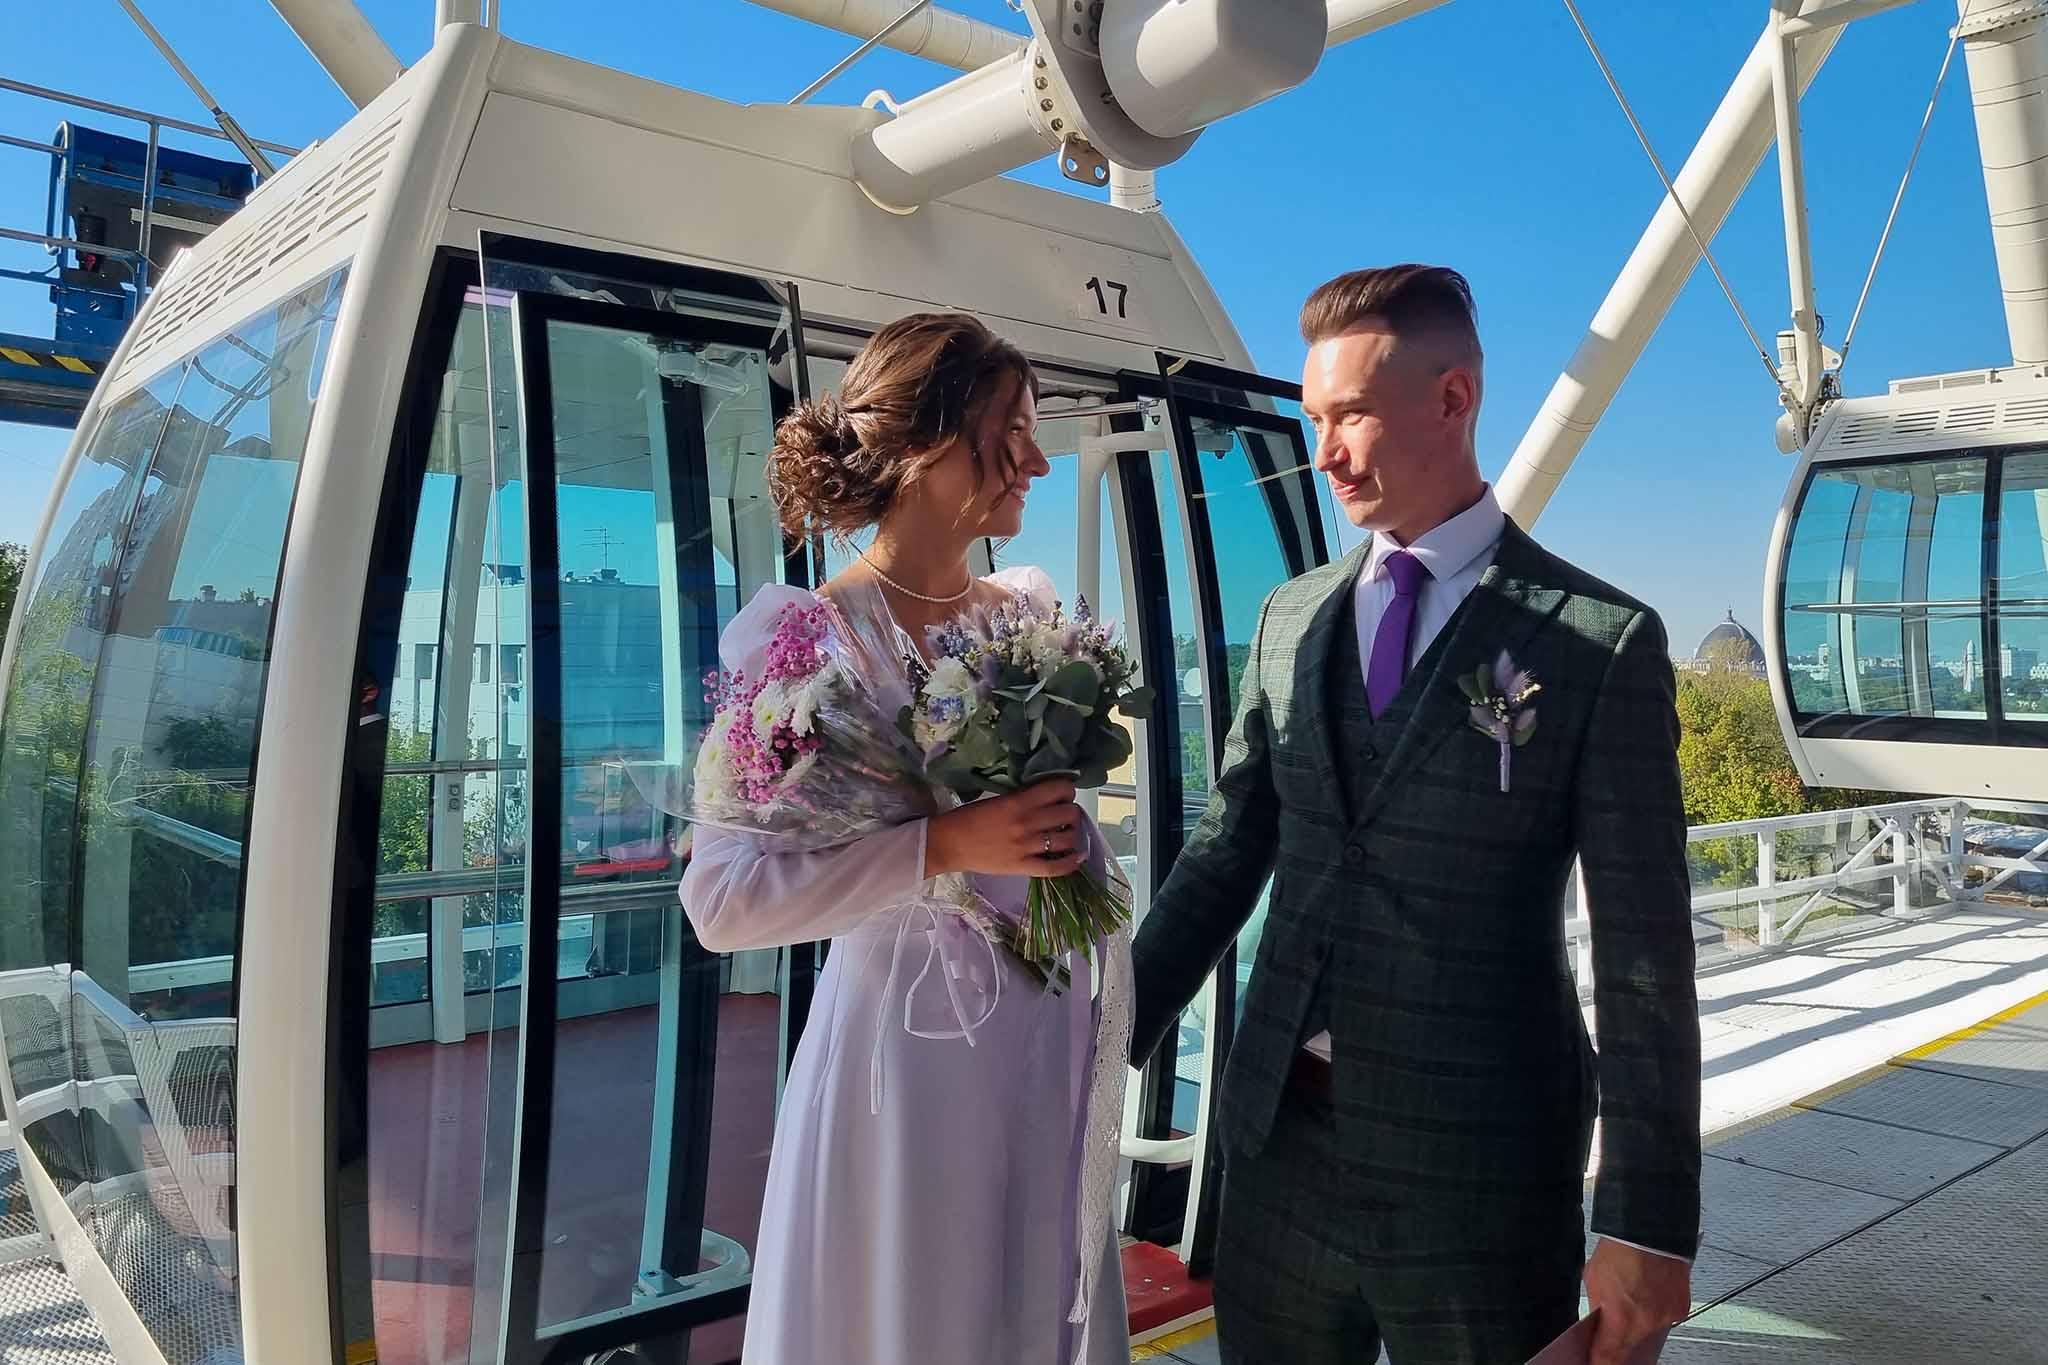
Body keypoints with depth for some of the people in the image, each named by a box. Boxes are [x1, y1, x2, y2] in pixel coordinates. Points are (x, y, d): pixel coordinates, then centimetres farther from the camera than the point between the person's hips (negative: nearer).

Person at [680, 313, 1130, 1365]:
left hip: (1057, 1051, 6)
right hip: (901, 1050, -5)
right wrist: (944, 846, -26)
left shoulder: (1032, 610, 4)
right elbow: (721, 901, -18)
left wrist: (1109, 1024, 16)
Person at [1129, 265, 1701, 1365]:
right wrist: (1112, 1040, 5)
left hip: (1480, 1168, -4)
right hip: (1278, 1140, 4)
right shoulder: (1290, 620, 6)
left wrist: (1648, 1221, -10)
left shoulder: (1602, 643, -8)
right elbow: (1226, 856, 8)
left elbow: (1644, 953, -9)